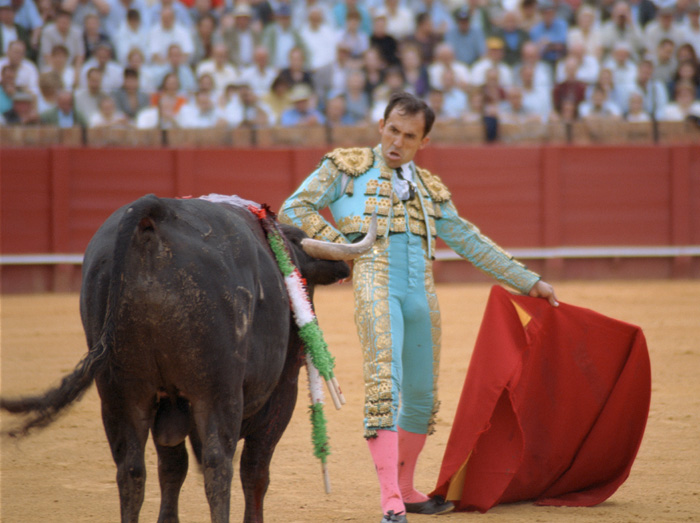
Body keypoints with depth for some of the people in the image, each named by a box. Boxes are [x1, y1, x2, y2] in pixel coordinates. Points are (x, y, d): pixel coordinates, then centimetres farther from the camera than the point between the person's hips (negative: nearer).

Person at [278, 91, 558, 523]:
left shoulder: (429, 190, 21)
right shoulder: (348, 168, 11)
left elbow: (471, 242, 27)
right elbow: (294, 210, 6)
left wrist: (529, 281, 27)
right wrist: (346, 246, -3)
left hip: (421, 292, 5)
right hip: (375, 282, -5)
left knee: (421, 396, 11)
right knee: (384, 384, -19)